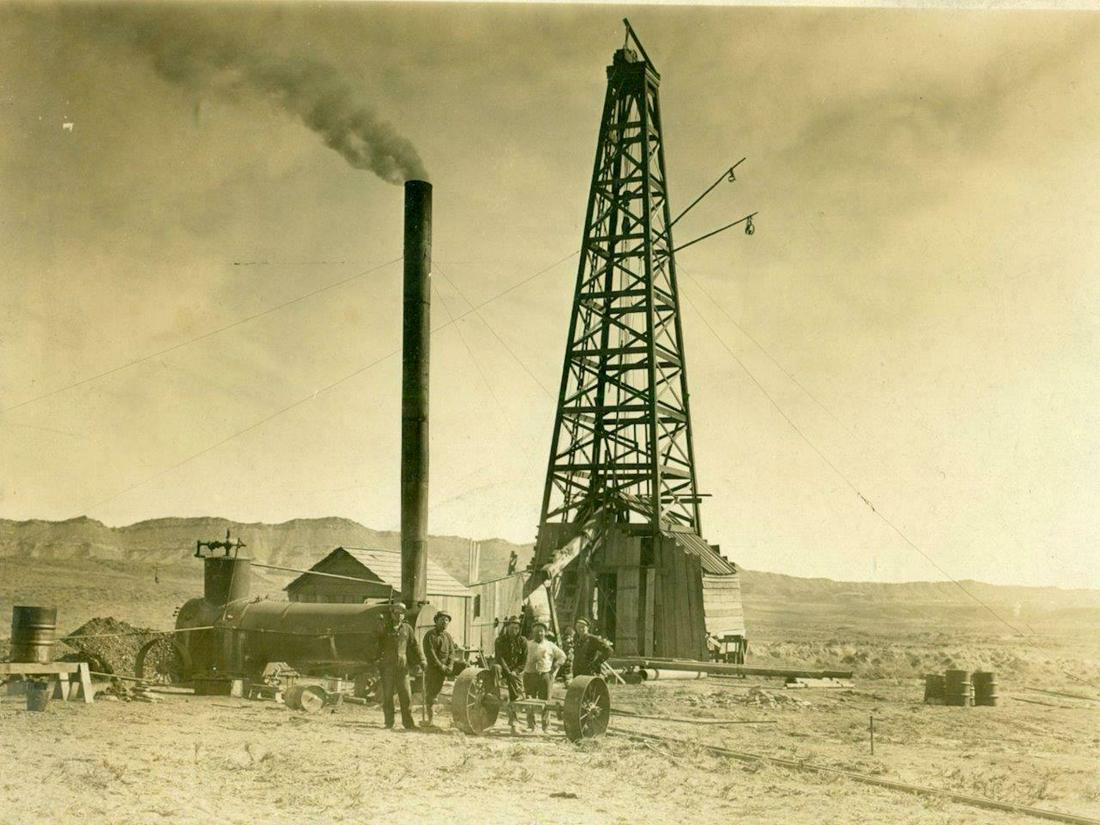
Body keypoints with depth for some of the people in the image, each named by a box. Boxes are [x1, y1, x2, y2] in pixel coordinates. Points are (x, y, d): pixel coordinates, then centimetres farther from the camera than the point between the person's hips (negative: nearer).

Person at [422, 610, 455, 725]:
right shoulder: (430, 635, -1)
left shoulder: (448, 636, 14)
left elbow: (452, 653, 6)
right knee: (430, 695, 0)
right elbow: (429, 653, -10)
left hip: (445, 671, 3)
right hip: (432, 669, -3)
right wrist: (441, 666, -15)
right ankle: (430, 720, 5)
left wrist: (449, 668, -11)